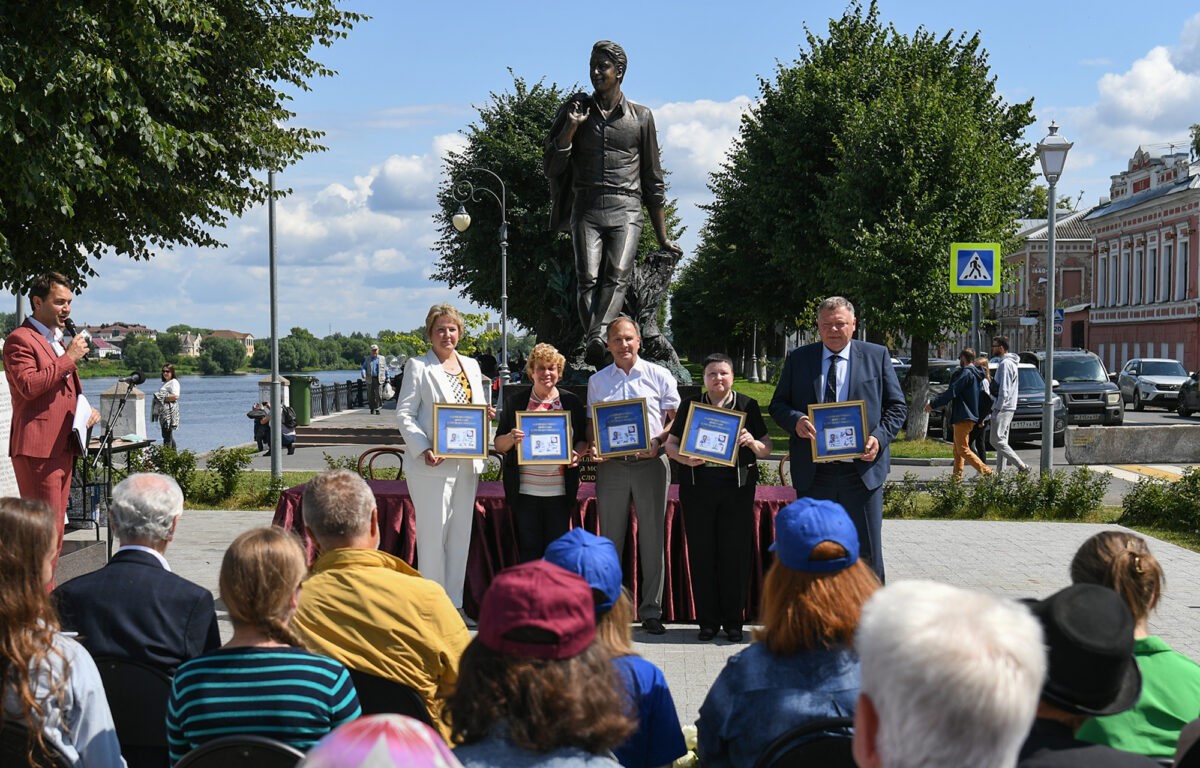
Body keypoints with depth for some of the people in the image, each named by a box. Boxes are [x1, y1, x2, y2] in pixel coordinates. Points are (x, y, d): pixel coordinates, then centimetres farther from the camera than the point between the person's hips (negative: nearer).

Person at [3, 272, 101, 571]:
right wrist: (69, 358, -16)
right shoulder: (20, 339, -7)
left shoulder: (59, 340, 23)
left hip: (63, 447, 9)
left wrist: (86, 410, 13)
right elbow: (28, 386, -22)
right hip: (37, 448, -9)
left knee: (55, 528, 10)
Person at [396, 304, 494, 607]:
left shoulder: (471, 365, 15)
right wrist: (423, 450, -20)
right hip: (432, 464, -6)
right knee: (433, 535, -5)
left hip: (467, 464, 6)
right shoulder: (418, 366, -2)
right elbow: (404, 414, -7)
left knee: (461, 535, 10)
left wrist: (486, 413, -4)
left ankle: (455, 604, 19)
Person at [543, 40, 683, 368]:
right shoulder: (575, 111, 15)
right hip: (586, 208, 1)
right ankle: (592, 351, -25)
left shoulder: (640, 117, 14)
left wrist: (662, 236, 15)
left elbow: (652, 179, 17)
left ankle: (598, 337, -40)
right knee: (588, 278, -16)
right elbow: (551, 168, 11)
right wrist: (570, 128, -4)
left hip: (626, 209, -1)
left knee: (618, 275, -23)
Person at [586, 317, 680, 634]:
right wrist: (593, 448, -4)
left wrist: (657, 441, -13)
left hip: (650, 463, -2)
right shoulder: (597, 381, 12)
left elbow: (675, 419, 5)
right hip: (611, 465, 2)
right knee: (610, 539, 6)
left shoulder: (659, 376, 5)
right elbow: (592, 424, 15)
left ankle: (651, 611, 7)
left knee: (652, 539, 1)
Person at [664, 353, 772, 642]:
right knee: (701, 552, 3)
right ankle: (708, 620, 13)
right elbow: (671, 443, 8)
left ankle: (733, 621, 12)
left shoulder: (747, 405, 7)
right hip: (697, 485, 1)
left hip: (737, 486, -1)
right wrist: (685, 459, -13)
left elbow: (766, 449, 6)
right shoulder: (691, 405, 9)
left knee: (736, 552, 0)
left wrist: (752, 442, -16)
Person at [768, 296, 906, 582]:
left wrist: (880, 437, -11)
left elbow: (897, 405, 6)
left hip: (862, 470, -1)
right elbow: (778, 404, 9)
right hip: (813, 474, 2)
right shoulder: (798, 359, 8)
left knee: (867, 551, 3)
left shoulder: (877, 356, 5)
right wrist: (795, 420, -13)